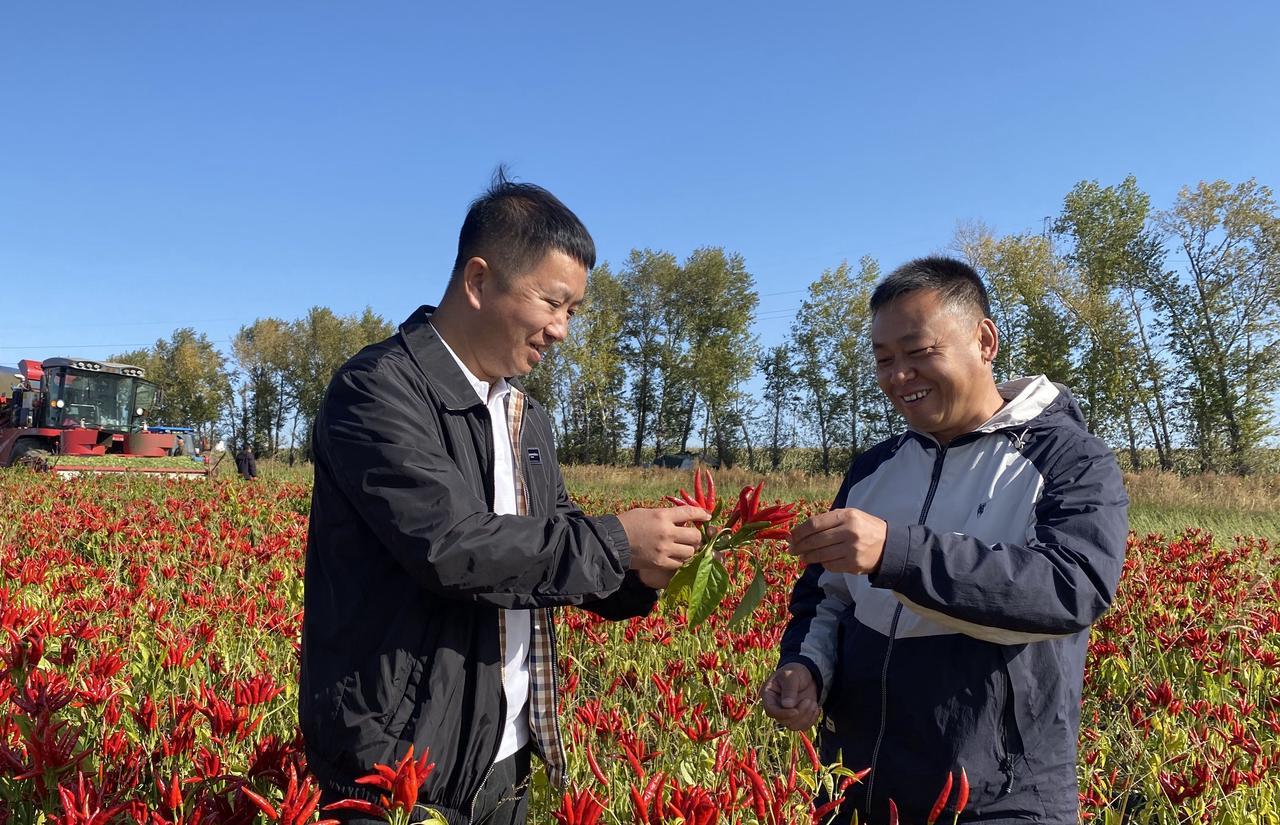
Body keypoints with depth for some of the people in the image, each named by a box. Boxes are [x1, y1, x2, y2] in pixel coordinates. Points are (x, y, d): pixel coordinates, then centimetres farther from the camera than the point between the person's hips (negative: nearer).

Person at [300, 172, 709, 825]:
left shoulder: (526, 418, 9)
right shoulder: (378, 390, -16)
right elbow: (449, 545, -26)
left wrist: (640, 578, -4)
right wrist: (613, 542, -20)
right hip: (400, 763, -7)